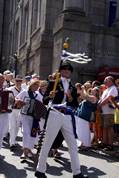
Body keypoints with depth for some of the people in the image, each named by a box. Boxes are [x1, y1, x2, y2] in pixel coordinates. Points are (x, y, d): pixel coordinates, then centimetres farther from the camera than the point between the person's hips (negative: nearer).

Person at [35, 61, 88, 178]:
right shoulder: (54, 83, 2)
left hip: (67, 117, 5)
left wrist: (70, 97, -9)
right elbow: (44, 100, -3)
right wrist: (50, 96, -23)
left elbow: (75, 105, 10)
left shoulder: (73, 88, 14)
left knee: (73, 144, 5)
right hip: (55, 115, -4)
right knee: (47, 143, 2)